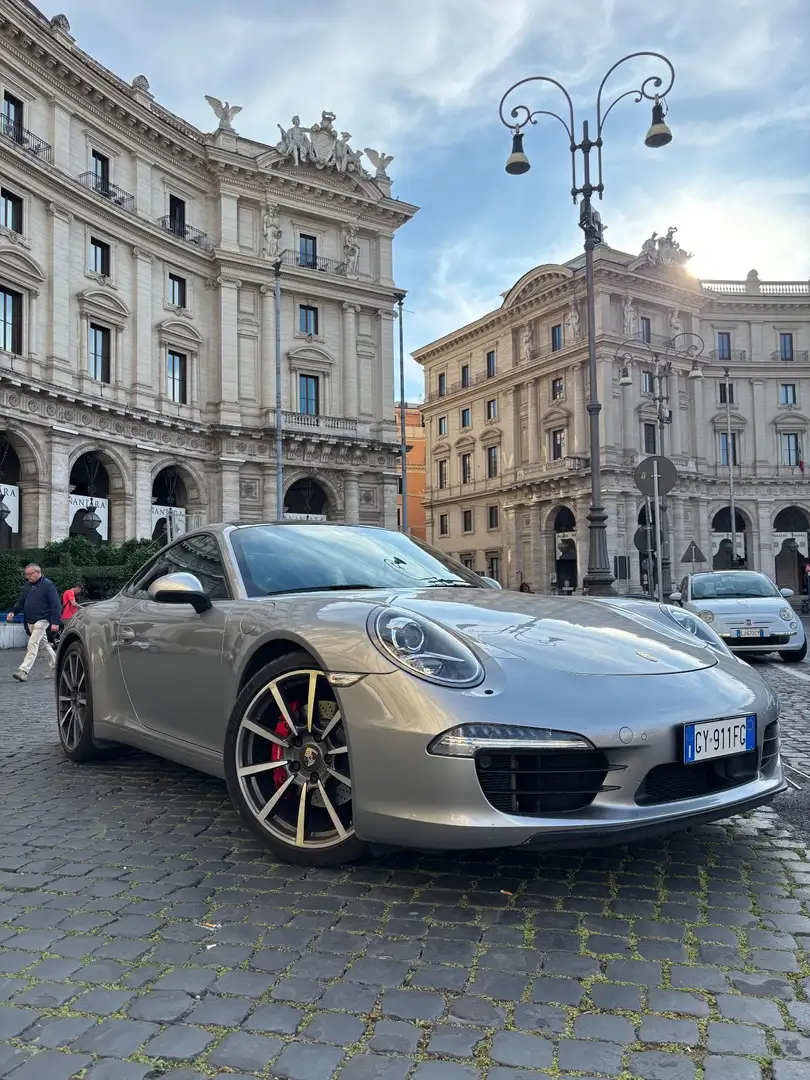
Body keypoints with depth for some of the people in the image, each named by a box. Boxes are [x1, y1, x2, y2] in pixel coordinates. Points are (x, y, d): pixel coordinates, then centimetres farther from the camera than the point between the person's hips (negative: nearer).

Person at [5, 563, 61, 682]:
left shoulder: (48, 585, -10)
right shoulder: (28, 585, 12)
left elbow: (56, 605, -13)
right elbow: (21, 602, 18)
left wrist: (55, 622, -19)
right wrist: (13, 612, -1)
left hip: (41, 620, -8)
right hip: (30, 622, 8)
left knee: (32, 644, -14)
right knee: (44, 644, 15)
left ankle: (23, 671, -18)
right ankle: (54, 667, 27)